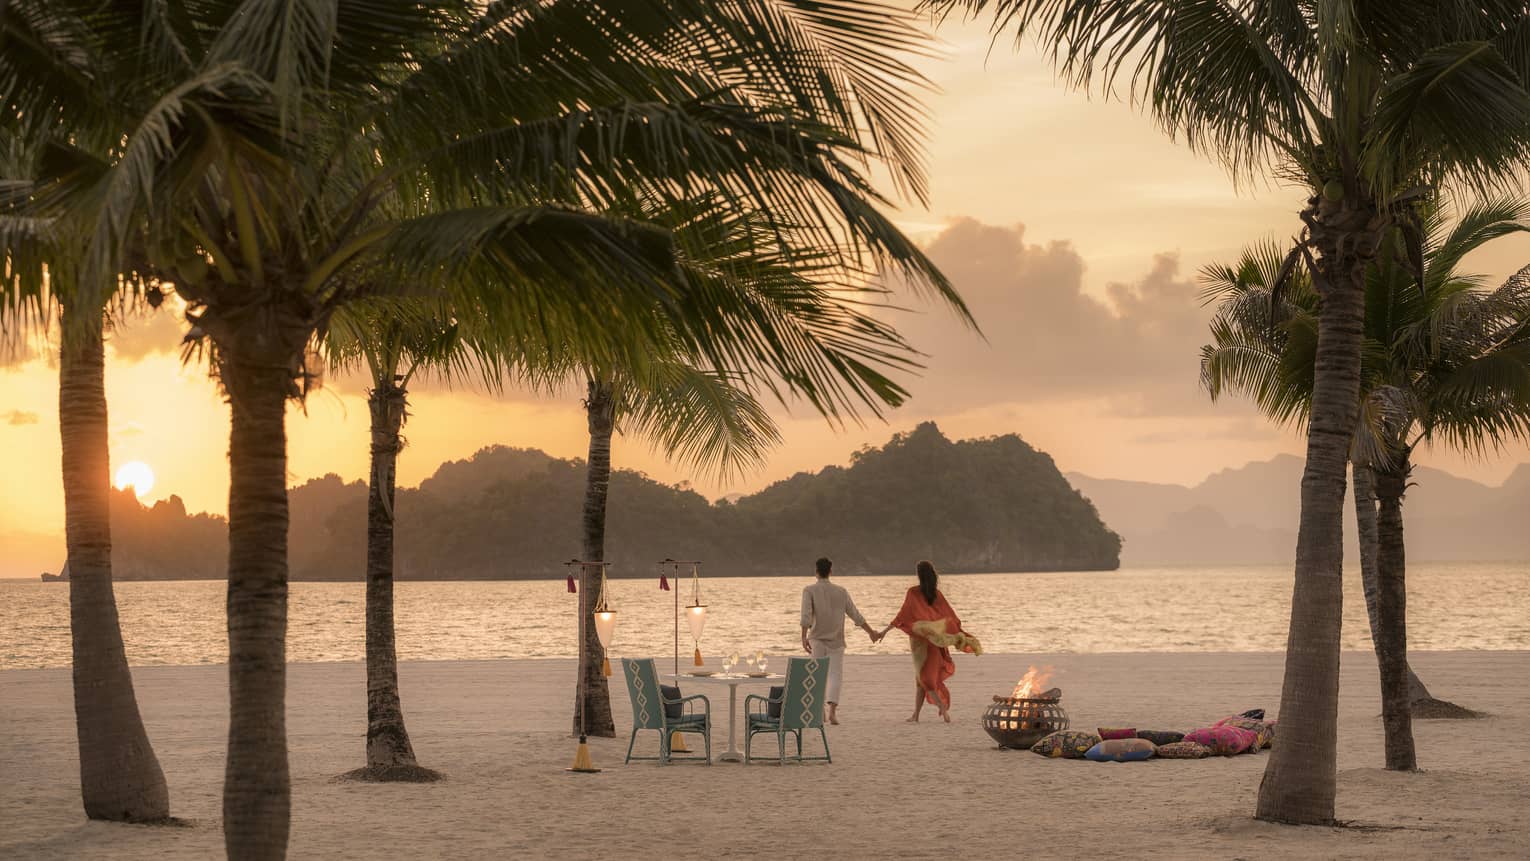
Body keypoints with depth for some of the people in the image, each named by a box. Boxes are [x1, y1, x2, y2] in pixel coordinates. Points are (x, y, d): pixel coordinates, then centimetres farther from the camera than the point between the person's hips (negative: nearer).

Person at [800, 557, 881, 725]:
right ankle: (832, 710, -19)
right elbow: (856, 615, 9)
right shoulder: (841, 591, 5)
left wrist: (804, 637, -20)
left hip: (817, 640, -1)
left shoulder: (809, 591, -3)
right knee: (835, 675, -1)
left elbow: (806, 615, -16)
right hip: (836, 641, 1)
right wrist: (871, 632, 20)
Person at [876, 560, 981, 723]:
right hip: (933, 640, 5)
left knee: (924, 678, 1)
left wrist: (885, 630, -14)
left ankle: (943, 709, -17)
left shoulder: (913, 592, -12)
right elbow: (950, 616, -2)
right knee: (920, 678, 14)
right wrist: (960, 636, 0)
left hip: (919, 639, -5)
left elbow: (903, 614, -17)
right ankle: (916, 715, 14)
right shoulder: (936, 594, 1)